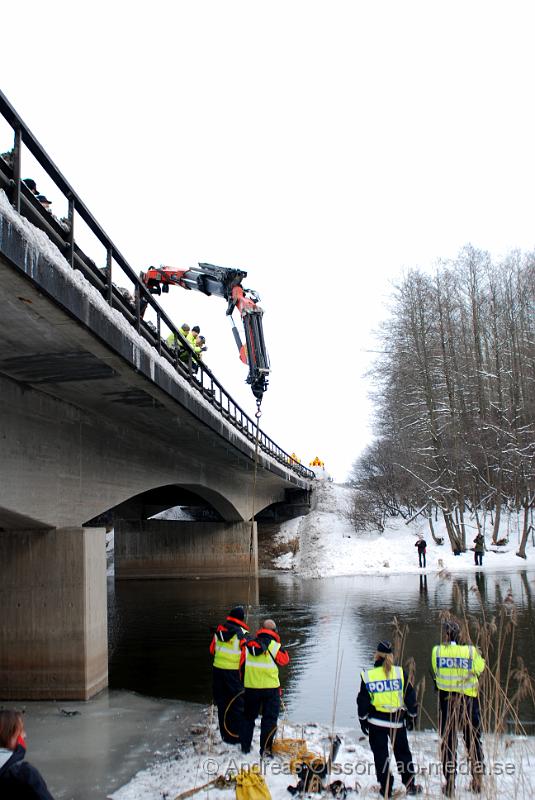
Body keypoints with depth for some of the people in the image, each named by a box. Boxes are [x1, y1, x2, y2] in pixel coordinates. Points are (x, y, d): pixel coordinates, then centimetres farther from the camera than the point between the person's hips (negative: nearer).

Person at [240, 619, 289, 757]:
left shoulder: (248, 645, 1)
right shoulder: (275, 646, -10)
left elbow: (242, 664, 7)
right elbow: (284, 660, 4)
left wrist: (243, 682, 20)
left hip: (250, 687, 3)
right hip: (270, 687, -3)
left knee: (248, 717, 18)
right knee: (270, 719, 5)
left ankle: (245, 746, 24)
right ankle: (265, 749, 0)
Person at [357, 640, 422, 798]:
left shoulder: (368, 676, -9)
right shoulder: (401, 673, -8)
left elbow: (362, 701, -2)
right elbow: (410, 697, 0)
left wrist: (363, 720, 10)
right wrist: (412, 716, 13)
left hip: (376, 722, -1)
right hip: (398, 721, 1)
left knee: (381, 755, 10)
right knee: (402, 752, 19)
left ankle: (386, 788, 13)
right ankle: (410, 785, 24)